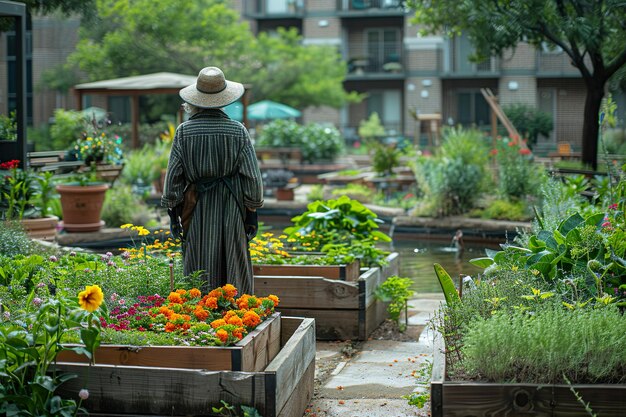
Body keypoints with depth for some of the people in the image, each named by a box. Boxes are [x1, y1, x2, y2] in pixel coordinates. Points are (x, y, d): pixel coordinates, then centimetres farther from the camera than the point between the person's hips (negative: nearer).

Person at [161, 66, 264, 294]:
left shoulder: (184, 131, -6)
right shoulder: (237, 131, -4)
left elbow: (173, 175, -3)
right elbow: (252, 176, -3)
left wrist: (173, 212, 6)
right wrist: (252, 212, 7)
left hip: (196, 209, 0)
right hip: (230, 210, 0)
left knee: (199, 272, 6)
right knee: (234, 270, 8)